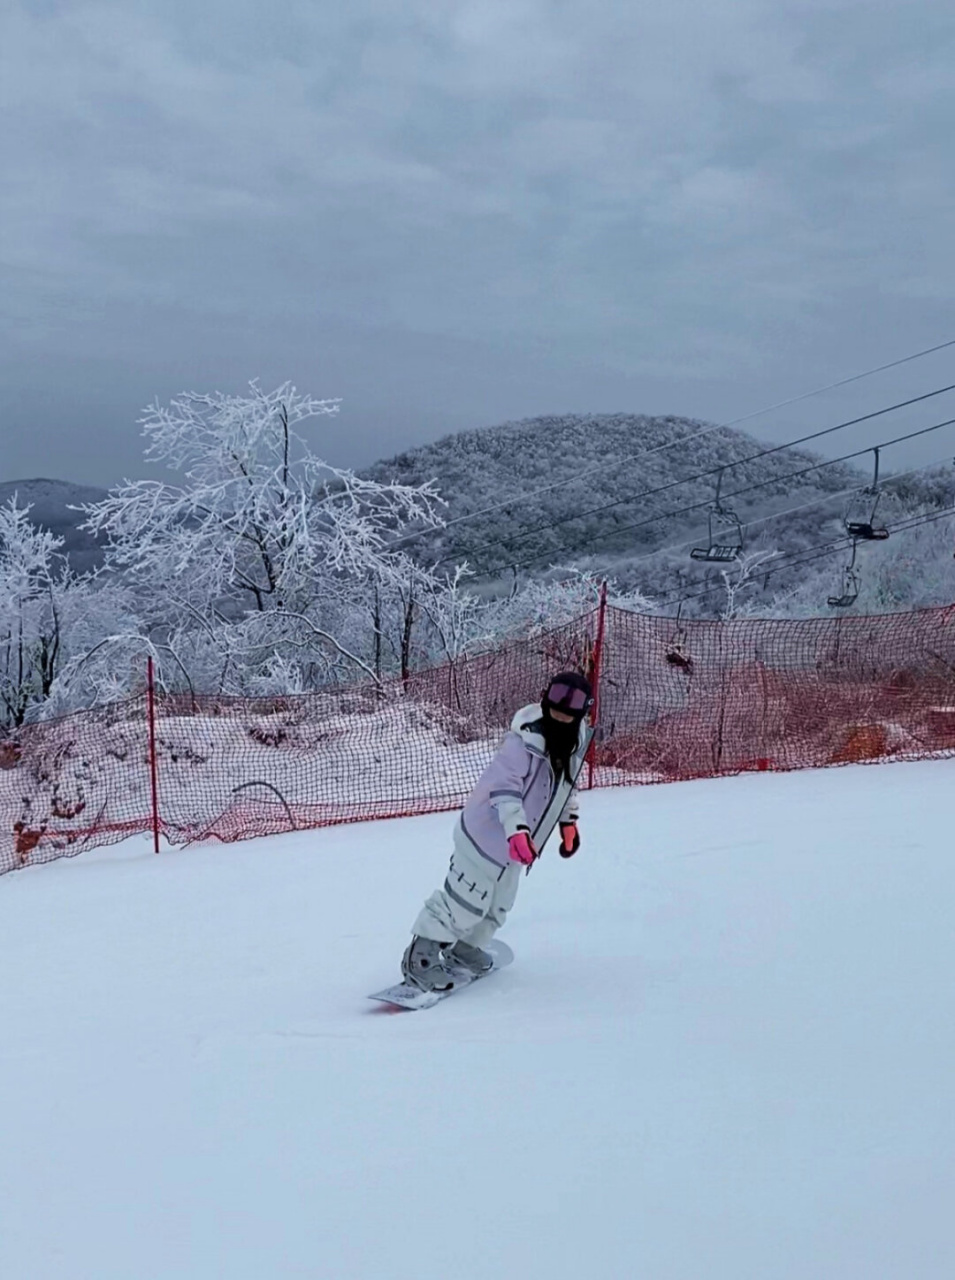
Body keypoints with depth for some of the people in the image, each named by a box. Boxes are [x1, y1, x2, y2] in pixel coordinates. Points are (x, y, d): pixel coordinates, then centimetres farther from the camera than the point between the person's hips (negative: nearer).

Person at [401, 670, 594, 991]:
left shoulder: (575, 740, 0)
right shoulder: (525, 740, -27)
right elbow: (504, 786, -36)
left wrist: (568, 821, 21)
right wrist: (516, 829, -47)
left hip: (514, 848, 9)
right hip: (487, 836, -9)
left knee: (498, 905, 22)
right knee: (465, 899, -6)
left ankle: (465, 947, 43)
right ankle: (420, 958, 6)